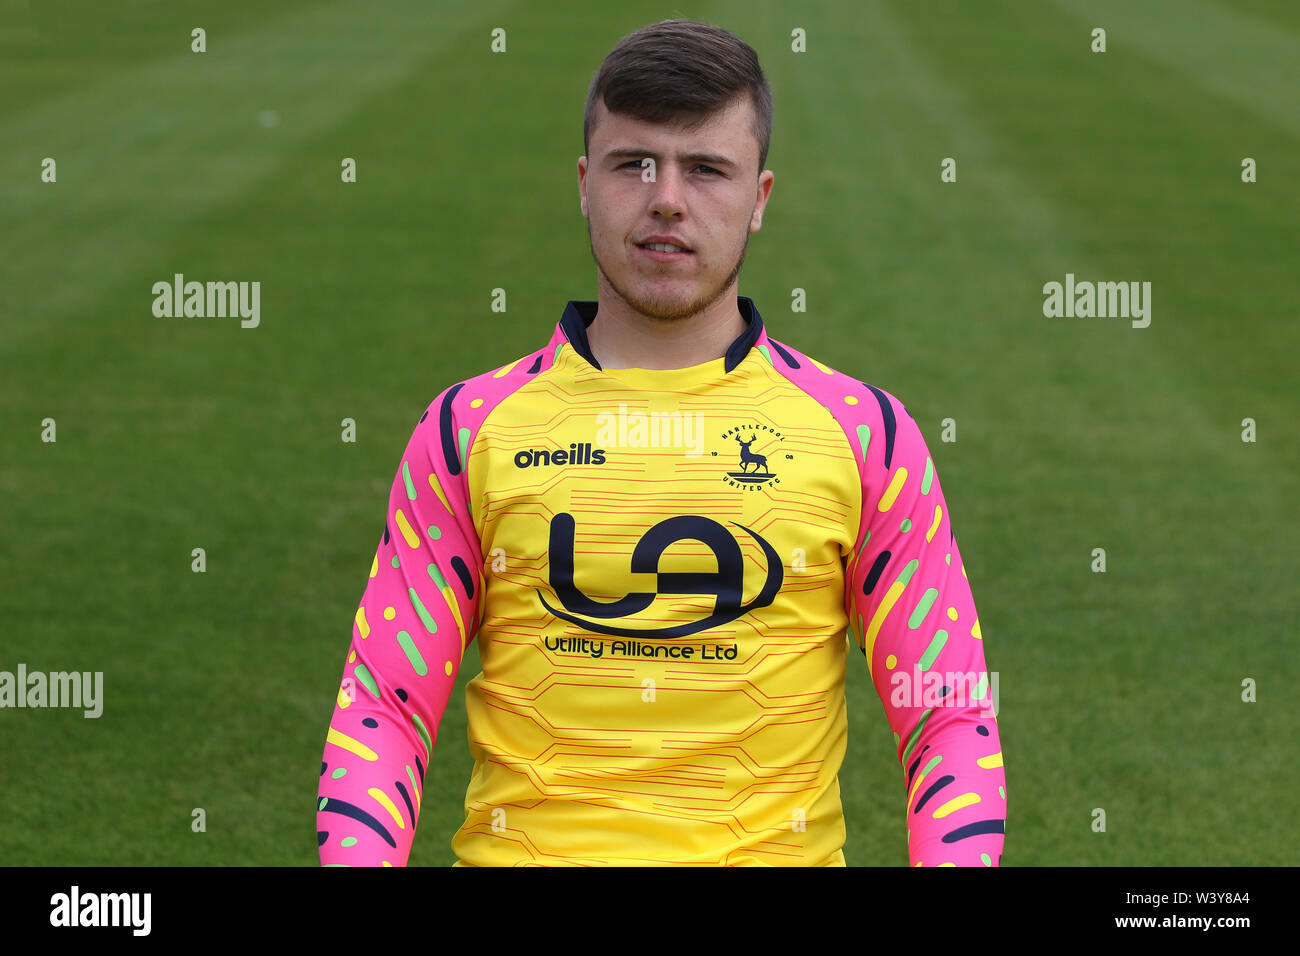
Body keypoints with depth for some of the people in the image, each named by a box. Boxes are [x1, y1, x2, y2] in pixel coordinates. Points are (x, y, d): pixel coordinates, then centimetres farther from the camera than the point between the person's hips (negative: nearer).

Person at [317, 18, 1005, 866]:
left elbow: (950, 717, 9)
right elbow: (384, 703, 9)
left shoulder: (862, 431, 10)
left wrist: (957, 858, -9)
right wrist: (358, 855, -8)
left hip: (777, 848, 0)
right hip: (522, 849, 0)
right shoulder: (469, 429, 11)